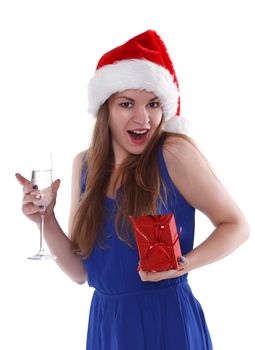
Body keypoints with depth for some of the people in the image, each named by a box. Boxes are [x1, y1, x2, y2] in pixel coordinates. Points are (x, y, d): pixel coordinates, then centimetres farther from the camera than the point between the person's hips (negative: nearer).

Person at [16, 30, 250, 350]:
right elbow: (80, 272, 4)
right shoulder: (85, 165, 1)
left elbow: (236, 226, -6)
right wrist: (46, 220, -11)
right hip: (105, 324, 5)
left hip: (167, 322, -4)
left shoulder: (175, 152, -13)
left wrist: (183, 263, -21)